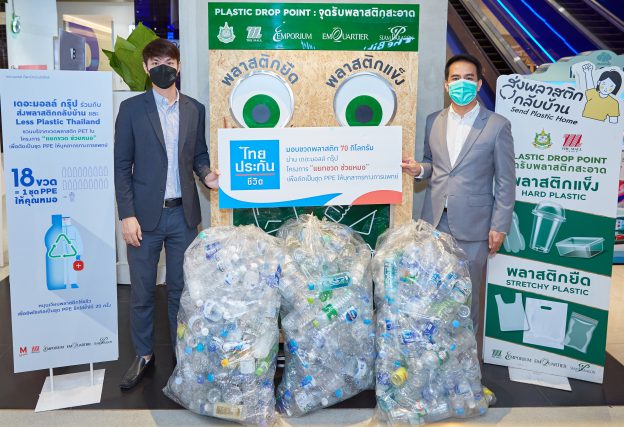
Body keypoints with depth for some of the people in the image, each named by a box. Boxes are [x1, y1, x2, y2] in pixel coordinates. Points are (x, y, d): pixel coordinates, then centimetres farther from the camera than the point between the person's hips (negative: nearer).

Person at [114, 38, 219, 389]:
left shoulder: (195, 110, 7)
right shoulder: (132, 108, 0)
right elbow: (122, 165, -2)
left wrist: (207, 174, -8)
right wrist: (127, 215, -9)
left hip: (183, 214, 2)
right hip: (145, 215, -2)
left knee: (181, 288, 12)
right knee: (142, 291, 8)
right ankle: (144, 356, 25)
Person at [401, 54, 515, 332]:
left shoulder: (497, 126, -4)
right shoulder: (433, 121, 8)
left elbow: (505, 182, -3)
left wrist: (499, 226, -6)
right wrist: (419, 169, -4)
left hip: (472, 225, -3)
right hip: (435, 220, 4)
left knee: (467, 292, 7)